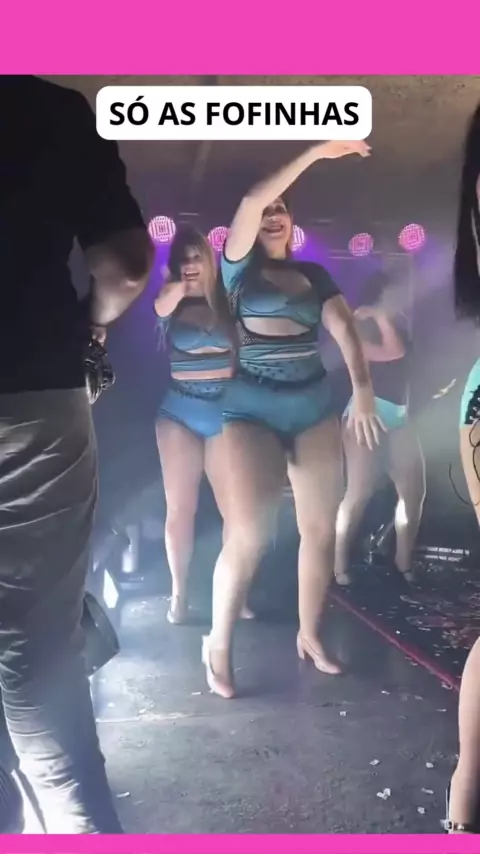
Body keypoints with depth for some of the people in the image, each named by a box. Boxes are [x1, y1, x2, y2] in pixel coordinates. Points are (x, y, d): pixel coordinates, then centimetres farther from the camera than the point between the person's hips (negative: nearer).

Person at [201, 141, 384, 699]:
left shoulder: (314, 275, 14)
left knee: (321, 526, 4)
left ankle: (309, 635, 22)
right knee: (247, 533, -12)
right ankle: (218, 642, 7)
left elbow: (344, 329, 1)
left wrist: (363, 390, -15)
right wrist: (316, 152, -15)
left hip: (314, 406, 4)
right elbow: (249, 203, -12)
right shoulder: (240, 266, 4)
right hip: (252, 408, -4)